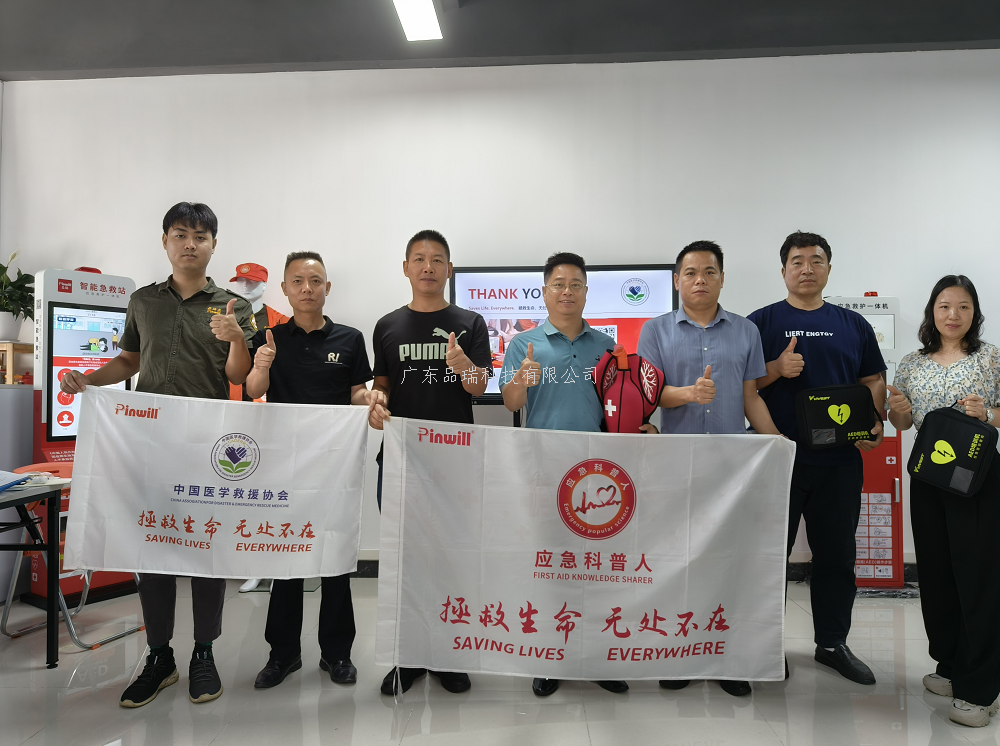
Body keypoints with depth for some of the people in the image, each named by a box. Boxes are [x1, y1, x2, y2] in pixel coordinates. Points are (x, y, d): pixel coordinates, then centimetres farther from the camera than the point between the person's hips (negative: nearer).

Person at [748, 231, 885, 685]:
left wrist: (875, 424, -2)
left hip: (839, 460, 3)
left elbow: (874, 381, 15)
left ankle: (833, 643, 29)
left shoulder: (853, 324, 12)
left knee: (837, 555, 13)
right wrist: (777, 369, -19)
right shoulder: (761, 322, 2)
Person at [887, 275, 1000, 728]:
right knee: (936, 573, 11)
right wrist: (897, 411, -7)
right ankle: (951, 667, 28)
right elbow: (902, 424, 14)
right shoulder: (912, 364, 9)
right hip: (927, 478, 4)